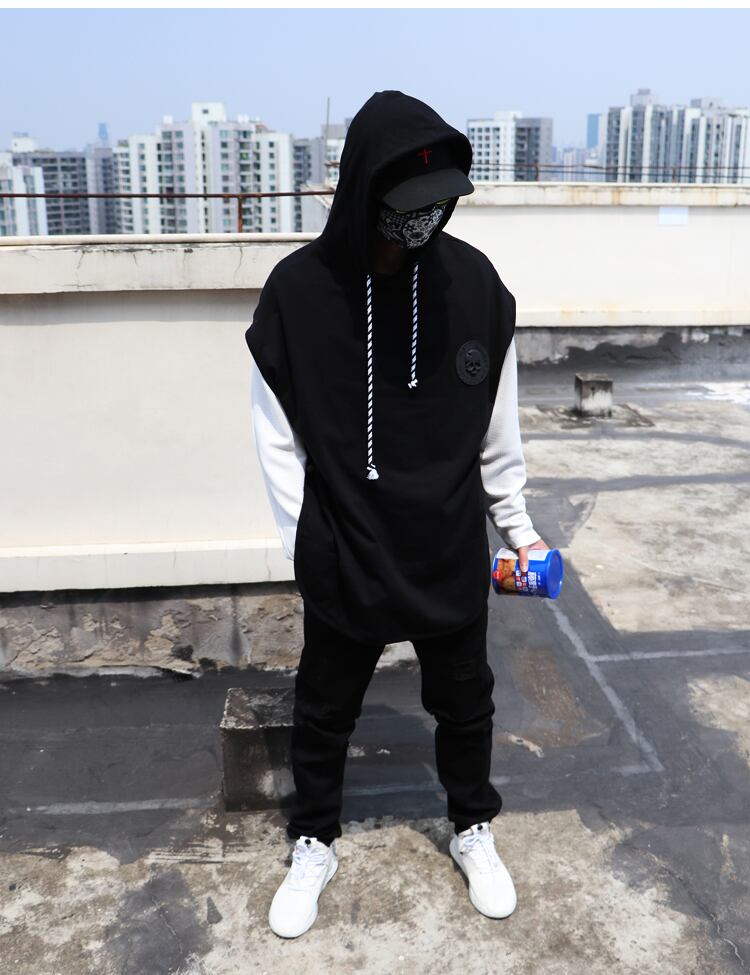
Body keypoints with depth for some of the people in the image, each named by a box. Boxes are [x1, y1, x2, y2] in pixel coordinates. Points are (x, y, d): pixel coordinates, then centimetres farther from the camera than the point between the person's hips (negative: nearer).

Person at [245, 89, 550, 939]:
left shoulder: (473, 281, -7)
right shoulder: (297, 290, -12)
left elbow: (497, 427, 2)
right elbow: (279, 439, -7)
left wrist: (517, 526, 6)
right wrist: (308, 547, -7)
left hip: (452, 556, 2)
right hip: (343, 560, -1)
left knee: (465, 703, 19)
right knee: (324, 713, 16)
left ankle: (472, 829, 45)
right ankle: (314, 845, 41)